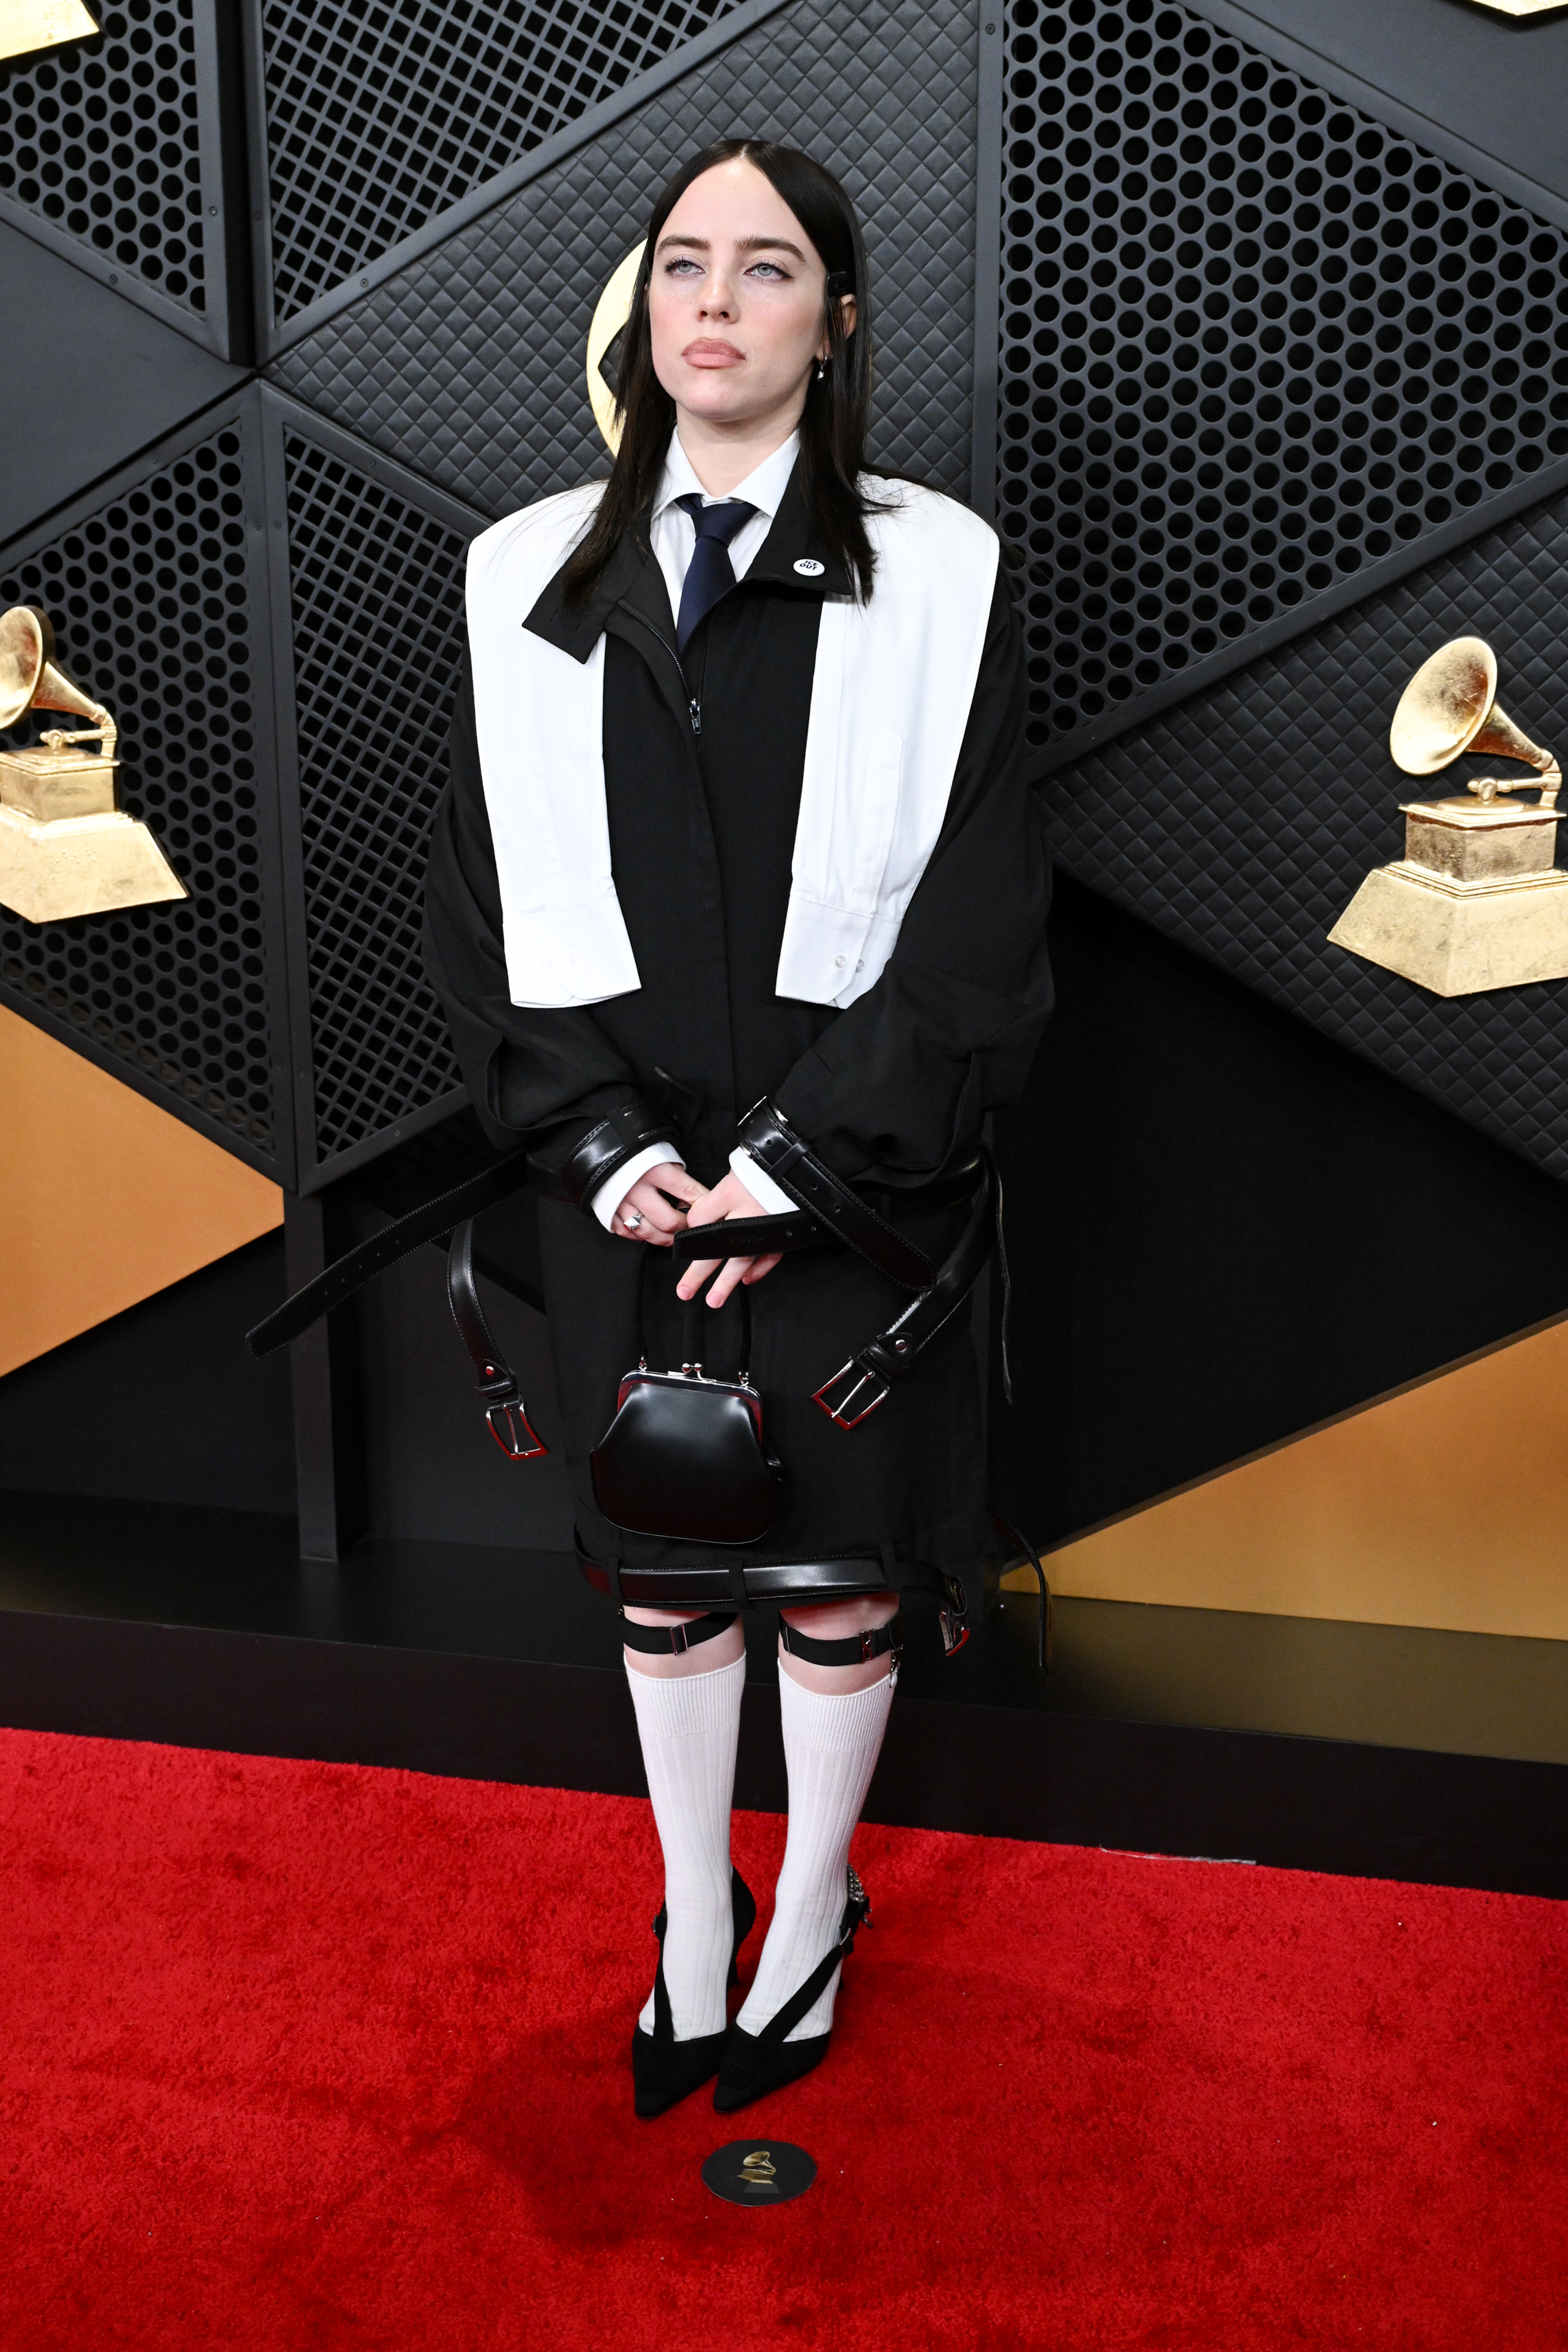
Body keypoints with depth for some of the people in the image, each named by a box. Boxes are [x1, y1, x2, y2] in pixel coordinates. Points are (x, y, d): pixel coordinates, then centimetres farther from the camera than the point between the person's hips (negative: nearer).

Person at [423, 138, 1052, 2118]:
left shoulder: (934, 575, -4)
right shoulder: (533, 577, 4)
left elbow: (977, 920, -7)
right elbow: (479, 906, 4)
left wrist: (799, 1160, -14)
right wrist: (602, 1140, -8)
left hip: (847, 1185, -2)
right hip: (626, 1187, 2)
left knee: (837, 1579, 11)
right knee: (657, 1576, 14)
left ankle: (810, 1918, 36)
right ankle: (692, 1931, 36)